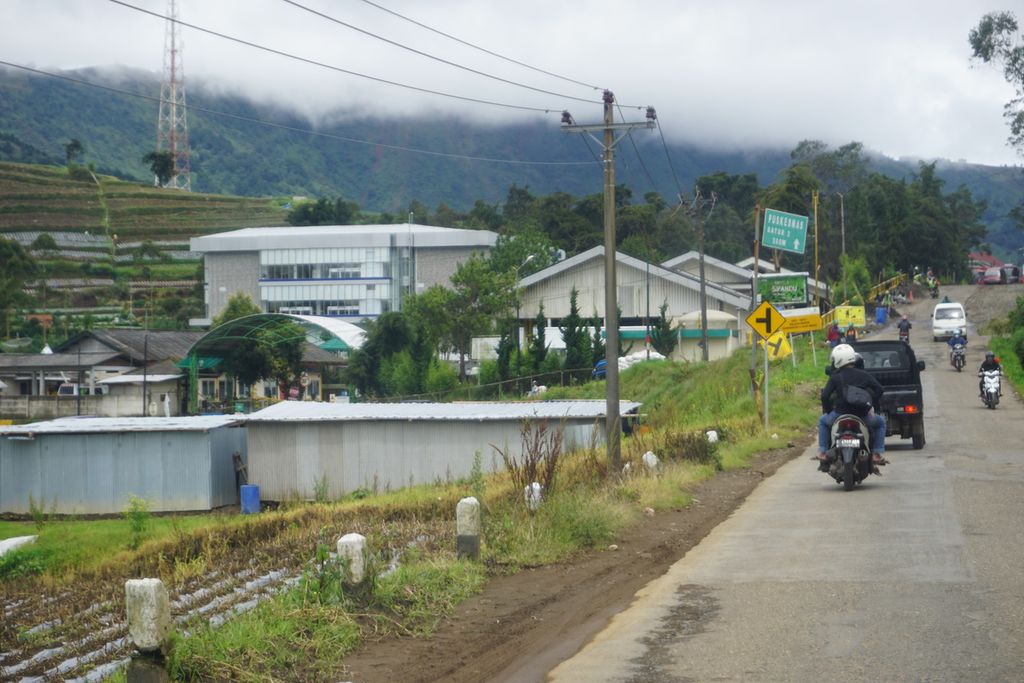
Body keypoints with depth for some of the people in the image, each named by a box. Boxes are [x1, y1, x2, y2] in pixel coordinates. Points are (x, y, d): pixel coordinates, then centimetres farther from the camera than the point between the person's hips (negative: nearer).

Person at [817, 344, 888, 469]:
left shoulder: (835, 377, -1)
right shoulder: (865, 375, 4)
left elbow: (825, 396, -7)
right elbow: (880, 389, 1)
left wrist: (827, 411, 9)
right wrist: (873, 406, 12)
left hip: (840, 416, -1)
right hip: (863, 416, 1)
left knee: (823, 421, 31)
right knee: (880, 422, 30)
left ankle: (822, 452, 19)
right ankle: (878, 454, 15)